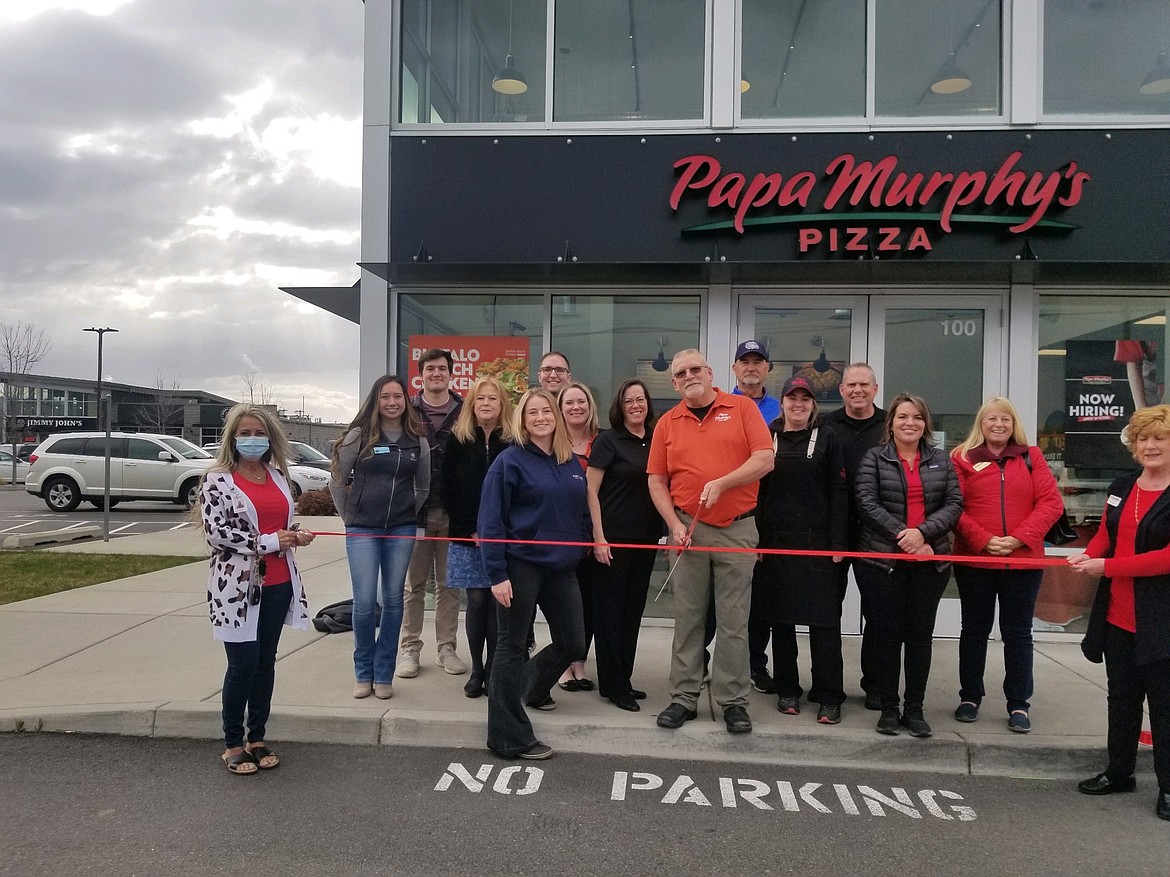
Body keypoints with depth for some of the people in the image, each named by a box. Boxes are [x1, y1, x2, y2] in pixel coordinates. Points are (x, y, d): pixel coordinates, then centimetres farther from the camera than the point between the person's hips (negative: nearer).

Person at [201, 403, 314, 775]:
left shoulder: (277, 475, 11)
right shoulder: (217, 479, -5)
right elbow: (216, 531, -15)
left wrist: (296, 536, -1)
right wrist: (268, 541, -18)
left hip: (277, 584, 5)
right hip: (237, 585, -5)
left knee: (266, 661, 11)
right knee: (243, 664, -1)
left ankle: (257, 738, 24)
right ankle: (233, 744, 17)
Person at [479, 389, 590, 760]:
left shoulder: (572, 464, 10)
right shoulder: (510, 461, -7)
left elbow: (581, 513, 19)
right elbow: (490, 519, -11)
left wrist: (580, 550, 10)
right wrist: (496, 573, -16)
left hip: (562, 568, 6)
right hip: (521, 566, -6)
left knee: (573, 643, 12)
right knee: (512, 647, 2)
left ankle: (532, 687, 42)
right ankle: (509, 736, 13)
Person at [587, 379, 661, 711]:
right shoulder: (609, 440, -5)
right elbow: (591, 490, -8)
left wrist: (664, 531, 7)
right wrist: (598, 537, -14)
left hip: (646, 539, 6)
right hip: (614, 538, -6)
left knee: (633, 609, 12)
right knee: (610, 609, 2)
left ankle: (624, 680, 24)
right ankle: (613, 686, 11)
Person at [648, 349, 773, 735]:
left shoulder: (742, 408, 1)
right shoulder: (667, 423, 8)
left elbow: (765, 459, -7)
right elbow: (657, 480, 7)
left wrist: (721, 483, -18)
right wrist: (674, 524, -5)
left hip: (737, 529, -2)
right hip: (688, 528, 2)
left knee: (734, 620, 4)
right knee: (688, 617, 7)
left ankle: (733, 700, 14)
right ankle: (683, 697, 17)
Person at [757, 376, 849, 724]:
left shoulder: (826, 439, 4)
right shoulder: (767, 439, 9)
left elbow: (838, 493, 0)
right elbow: (756, 492, 7)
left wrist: (838, 543, -7)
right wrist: (756, 540, -1)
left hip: (817, 542, -2)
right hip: (777, 542, 2)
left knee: (824, 618, -2)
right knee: (781, 617, 8)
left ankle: (829, 696, 6)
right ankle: (787, 689, 20)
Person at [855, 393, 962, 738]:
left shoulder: (940, 460, 10)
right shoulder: (874, 458, 2)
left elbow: (954, 503, 1)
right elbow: (868, 503, -8)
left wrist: (922, 532, -15)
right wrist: (901, 535, -18)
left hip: (930, 562, 3)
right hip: (882, 559, -2)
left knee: (920, 634, 8)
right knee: (887, 634, 4)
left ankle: (914, 709, 19)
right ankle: (888, 708, 15)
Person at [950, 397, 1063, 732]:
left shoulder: (1031, 457, 6)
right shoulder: (962, 458, 1)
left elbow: (1051, 502, -2)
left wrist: (1018, 538, -13)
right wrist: (983, 540, -17)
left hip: (1023, 560, 1)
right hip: (974, 560, -1)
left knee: (1018, 632, 9)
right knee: (975, 630, 12)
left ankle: (1019, 704, 20)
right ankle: (970, 697, 25)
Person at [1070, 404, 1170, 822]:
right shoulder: (1121, 488, 8)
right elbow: (1104, 535, 14)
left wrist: (1106, 566, -21)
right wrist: (1088, 554, -7)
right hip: (1117, 616, 7)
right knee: (1121, 698, 18)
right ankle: (1119, 772, 33)